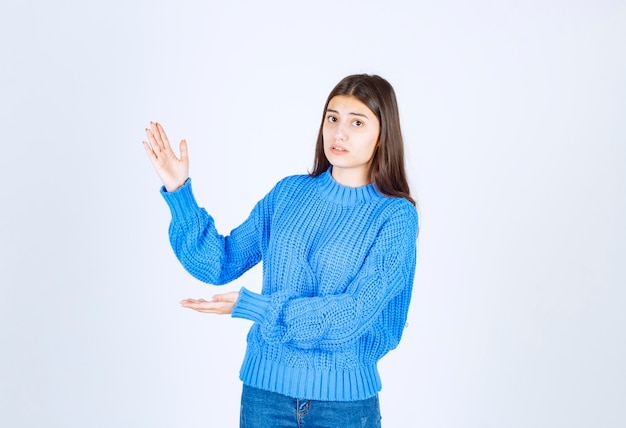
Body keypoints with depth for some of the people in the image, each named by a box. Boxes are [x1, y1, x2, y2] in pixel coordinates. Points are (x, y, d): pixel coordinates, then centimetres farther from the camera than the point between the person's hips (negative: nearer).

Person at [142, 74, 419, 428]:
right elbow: (220, 264, 1)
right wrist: (179, 191, -9)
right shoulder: (289, 193, 2)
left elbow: (357, 312, -18)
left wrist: (252, 306, -24)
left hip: (344, 398, -2)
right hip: (265, 387, 3)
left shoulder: (396, 216, -9)